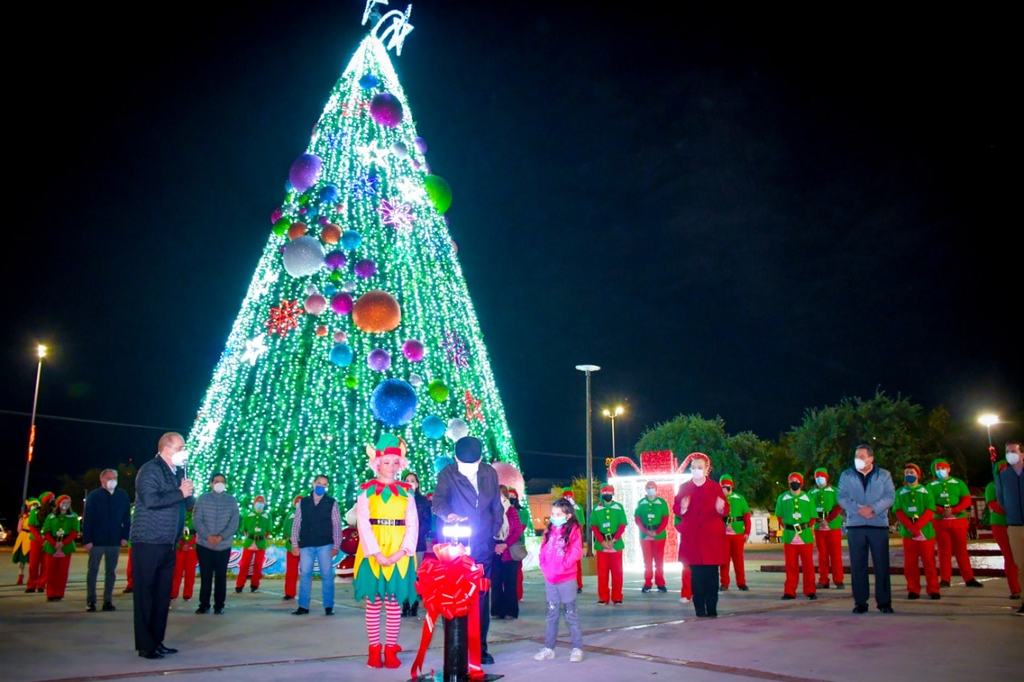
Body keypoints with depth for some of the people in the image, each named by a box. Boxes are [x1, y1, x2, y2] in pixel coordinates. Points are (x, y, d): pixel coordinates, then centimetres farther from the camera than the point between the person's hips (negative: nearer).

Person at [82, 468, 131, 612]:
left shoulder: (123, 496, 4)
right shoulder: (94, 496, -4)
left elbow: (127, 518, 7)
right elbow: (87, 519, -7)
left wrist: (125, 536, -1)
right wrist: (86, 540, -13)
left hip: (115, 540, 3)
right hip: (97, 540, -3)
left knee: (111, 571, 8)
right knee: (93, 570, 4)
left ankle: (108, 601, 14)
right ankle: (91, 601, 12)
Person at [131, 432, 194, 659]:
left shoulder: (178, 472, 15)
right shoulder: (150, 470, -10)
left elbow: (188, 502, 19)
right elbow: (150, 499, -26)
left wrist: (188, 492, -2)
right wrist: (179, 493, -17)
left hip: (168, 544, 8)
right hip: (148, 543, -8)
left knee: (163, 595, 11)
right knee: (145, 595, -2)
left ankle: (157, 641, 19)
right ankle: (145, 645, 4)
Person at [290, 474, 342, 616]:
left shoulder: (331, 503, 2)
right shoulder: (303, 503, 8)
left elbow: (337, 526, 1)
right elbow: (296, 524, 8)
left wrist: (336, 546, -5)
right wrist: (295, 545, 2)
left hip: (325, 545, -2)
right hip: (306, 545, 2)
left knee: (327, 575, -1)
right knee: (305, 575, 3)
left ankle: (328, 607, 5)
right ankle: (303, 607, 9)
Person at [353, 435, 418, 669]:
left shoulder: (406, 492, 8)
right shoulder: (367, 490, 2)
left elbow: (413, 525, 1)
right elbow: (363, 524, -5)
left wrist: (401, 552, -13)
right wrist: (377, 554, -15)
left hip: (399, 556, 1)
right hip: (373, 555, -1)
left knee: (394, 603, 3)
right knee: (373, 603, 1)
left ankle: (390, 650, 10)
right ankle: (374, 650, 9)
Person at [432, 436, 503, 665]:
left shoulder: (490, 473, 7)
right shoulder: (447, 474, -5)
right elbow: (438, 501, -19)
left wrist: (495, 530, 8)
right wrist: (448, 514, -39)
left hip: (484, 545, 3)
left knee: (482, 597, 8)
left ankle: (480, 647, 18)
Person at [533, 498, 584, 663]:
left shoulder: (573, 530, -7)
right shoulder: (550, 530, 10)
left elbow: (575, 553, -14)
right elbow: (543, 550, 11)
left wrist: (562, 568, -18)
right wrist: (544, 567, -3)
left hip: (566, 579, -5)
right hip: (549, 579, 5)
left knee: (571, 613, 2)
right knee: (552, 614, 12)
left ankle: (577, 648, 10)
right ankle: (549, 648, 17)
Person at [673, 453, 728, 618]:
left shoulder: (715, 487, 4)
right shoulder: (684, 488, 6)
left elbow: (726, 510, 3)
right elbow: (675, 509, 4)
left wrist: (721, 509, -20)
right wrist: (682, 508, -18)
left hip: (712, 536, 0)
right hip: (692, 537, 1)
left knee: (712, 573, -1)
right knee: (696, 573, 1)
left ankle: (712, 609, 6)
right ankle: (699, 609, 7)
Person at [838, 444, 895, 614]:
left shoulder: (884, 475, 8)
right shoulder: (846, 476, 9)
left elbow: (890, 496, -3)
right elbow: (842, 498, 1)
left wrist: (873, 509, -17)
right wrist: (858, 509, -15)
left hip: (879, 525, -1)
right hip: (855, 525, 1)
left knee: (882, 564, 0)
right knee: (857, 565, 1)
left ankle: (884, 601, 9)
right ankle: (860, 602, 8)